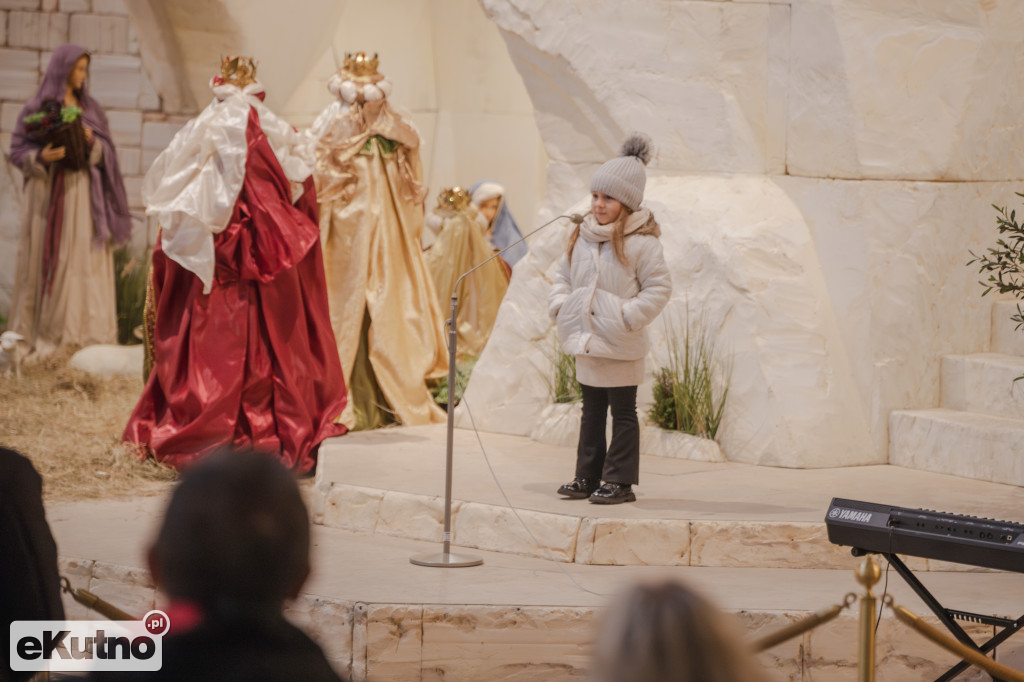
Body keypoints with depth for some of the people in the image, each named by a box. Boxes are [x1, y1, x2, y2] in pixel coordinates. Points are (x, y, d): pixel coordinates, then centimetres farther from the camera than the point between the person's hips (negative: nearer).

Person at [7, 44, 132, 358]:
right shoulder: (37, 108, 3)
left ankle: (77, 332, -3)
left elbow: (106, 152, 10)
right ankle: (40, 336, -1)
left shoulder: (90, 108, 12)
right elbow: (17, 150, 0)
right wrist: (41, 157, -18)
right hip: (48, 193, -3)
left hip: (82, 195, 3)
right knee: (46, 260, -4)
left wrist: (91, 141, -11)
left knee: (82, 260, -4)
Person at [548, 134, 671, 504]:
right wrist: (560, 306, 3)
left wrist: (627, 317, -18)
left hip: (620, 348, -7)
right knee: (592, 413, 15)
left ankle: (620, 481, 8)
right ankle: (587, 477, 21)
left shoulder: (640, 241, -12)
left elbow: (659, 287, -12)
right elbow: (563, 275, 19)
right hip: (586, 344, 7)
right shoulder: (582, 236, 7)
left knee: (623, 413, 3)